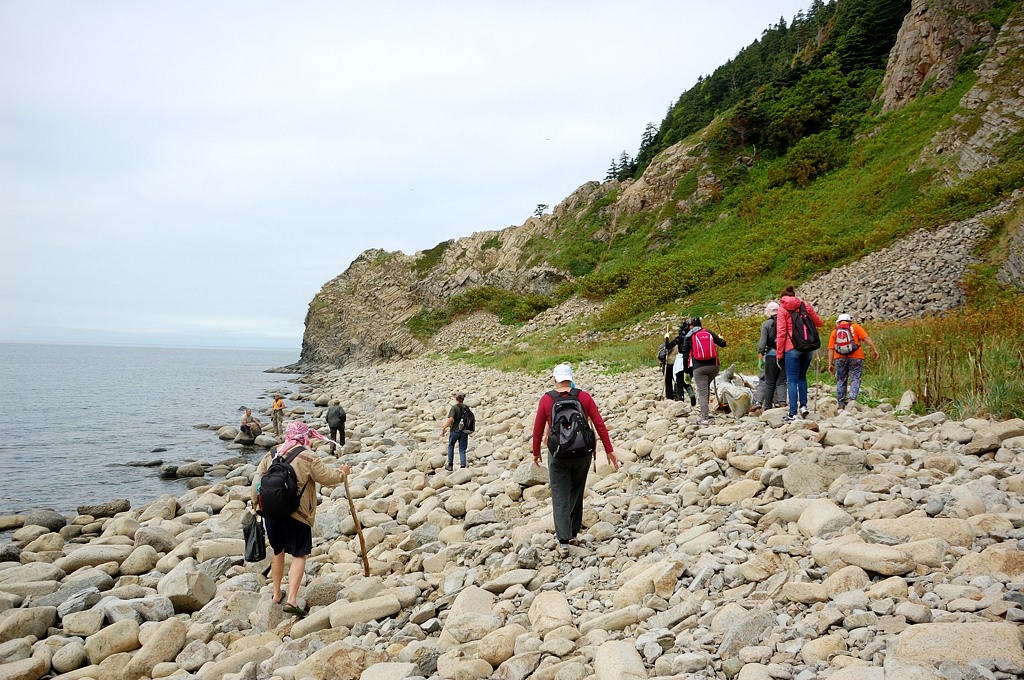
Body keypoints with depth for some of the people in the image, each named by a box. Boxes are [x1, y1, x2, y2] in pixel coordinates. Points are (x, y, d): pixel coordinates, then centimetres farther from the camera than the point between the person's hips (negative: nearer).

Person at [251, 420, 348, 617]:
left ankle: (277, 594, 32)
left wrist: (257, 504, 20)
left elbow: (258, 477, 10)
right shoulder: (306, 457, -12)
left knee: (278, 551, 21)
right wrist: (342, 473, 11)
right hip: (296, 514, -6)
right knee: (299, 555, 1)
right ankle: (292, 600, -9)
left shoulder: (272, 453, 5)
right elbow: (327, 477, -9)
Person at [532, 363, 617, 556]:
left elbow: (538, 430, -1)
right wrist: (609, 450, 3)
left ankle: (563, 541, 0)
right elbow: (599, 424, -4)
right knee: (576, 493, 20)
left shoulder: (546, 399, -5)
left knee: (560, 497, 6)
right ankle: (573, 533, 29)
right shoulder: (584, 397, -2)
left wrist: (536, 452, 14)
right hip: (582, 453, 2)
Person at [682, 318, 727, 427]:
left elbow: (685, 353, 4)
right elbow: (722, 343, 10)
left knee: (702, 393, -2)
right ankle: (706, 411, 21)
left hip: (699, 367, -3)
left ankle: (705, 419, -8)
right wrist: (721, 339, 34)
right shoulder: (709, 332, 10)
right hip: (713, 366, 3)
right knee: (707, 386, 27)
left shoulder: (688, 336, 7)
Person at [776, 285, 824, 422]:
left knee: (792, 380, -2)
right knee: (802, 377, 20)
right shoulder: (805, 305, 13)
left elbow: (781, 333, -5)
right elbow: (819, 323, 22)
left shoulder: (782, 309, 2)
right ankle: (803, 406, 11)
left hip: (792, 348, -4)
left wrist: (779, 354, -1)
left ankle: (793, 414, -6)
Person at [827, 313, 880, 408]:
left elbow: (831, 349, 7)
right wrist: (874, 350, -3)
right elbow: (866, 338, -3)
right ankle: (852, 399, -18)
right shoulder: (855, 327, 9)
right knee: (855, 379, 1)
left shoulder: (835, 331, 13)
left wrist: (830, 364, 8)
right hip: (856, 357, -2)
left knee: (841, 380, 9)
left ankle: (841, 404, 9)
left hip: (840, 358, 2)